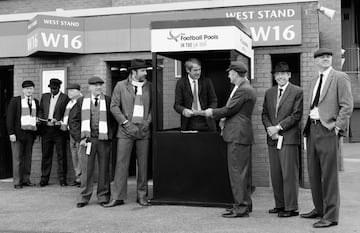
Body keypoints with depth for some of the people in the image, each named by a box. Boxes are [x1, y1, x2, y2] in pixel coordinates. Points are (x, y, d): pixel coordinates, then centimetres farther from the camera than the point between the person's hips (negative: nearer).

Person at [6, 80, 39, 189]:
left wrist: (38, 132, 7)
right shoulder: (15, 100, 2)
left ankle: (26, 180, 13)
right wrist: (11, 133, -9)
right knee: (17, 158, -1)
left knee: (28, 158, 5)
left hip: (31, 134, 3)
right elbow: (9, 118, -2)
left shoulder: (36, 102, 13)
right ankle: (17, 182, 4)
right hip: (18, 134, -3)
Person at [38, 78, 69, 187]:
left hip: (58, 129, -4)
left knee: (61, 155, -1)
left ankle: (62, 179, 6)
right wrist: (40, 119, 0)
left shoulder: (65, 98, 0)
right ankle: (44, 178, 13)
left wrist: (60, 121, -15)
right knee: (46, 154, 7)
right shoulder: (44, 96, 14)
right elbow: (40, 110, 17)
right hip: (46, 129, 4)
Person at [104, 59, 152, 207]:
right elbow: (114, 107, 1)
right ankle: (118, 197, 5)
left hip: (144, 129, 2)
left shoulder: (149, 86, 8)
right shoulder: (121, 86, 4)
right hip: (126, 129, -1)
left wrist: (148, 121, -4)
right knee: (121, 163, -2)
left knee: (143, 163, 5)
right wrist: (126, 123, -8)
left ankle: (142, 196, 14)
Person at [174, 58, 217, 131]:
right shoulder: (181, 83, 3)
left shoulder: (207, 81, 6)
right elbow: (177, 105, 1)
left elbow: (214, 101, 7)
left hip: (206, 123, 1)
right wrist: (184, 110, -22)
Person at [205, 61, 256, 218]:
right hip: (240, 135, 11)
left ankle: (241, 208, -2)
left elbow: (229, 109, -16)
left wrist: (212, 113, -1)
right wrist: (225, 119, 9)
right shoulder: (243, 88, 18)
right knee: (243, 172, 15)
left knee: (237, 171, -7)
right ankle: (245, 204, 23)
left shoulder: (243, 90, -16)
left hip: (238, 136, -11)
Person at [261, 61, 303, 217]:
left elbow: (296, 115, -8)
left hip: (289, 138, -6)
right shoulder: (269, 93, 17)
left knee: (289, 174, -4)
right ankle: (280, 205, 19)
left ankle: (291, 208, 2)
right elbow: (264, 114, 15)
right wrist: (269, 128, -4)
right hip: (272, 139, 6)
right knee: (275, 174, 9)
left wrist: (278, 127, -13)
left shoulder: (297, 92, -1)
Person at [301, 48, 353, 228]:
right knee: (314, 173, 13)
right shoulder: (315, 81, 20)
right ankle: (319, 209, 25)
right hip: (312, 129, 8)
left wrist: (337, 127, -14)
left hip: (328, 129, -8)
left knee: (329, 175, -6)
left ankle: (331, 216, 0)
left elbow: (347, 105, -8)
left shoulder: (340, 78, -2)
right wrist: (307, 128, 13)